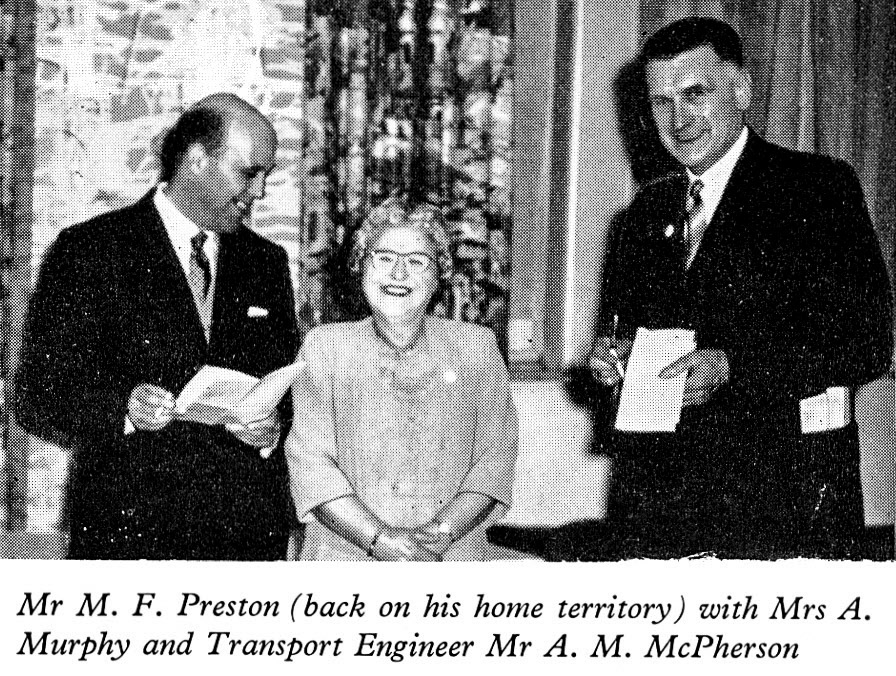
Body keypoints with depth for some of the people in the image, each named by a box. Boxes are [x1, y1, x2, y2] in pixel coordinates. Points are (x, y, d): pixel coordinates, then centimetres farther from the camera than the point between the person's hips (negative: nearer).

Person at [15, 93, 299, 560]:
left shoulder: (267, 262, 15)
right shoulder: (87, 251, 0)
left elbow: (292, 393, 18)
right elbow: (35, 397, -4)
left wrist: (276, 428, -4)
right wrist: (121, 406, -21)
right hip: (129, 535, -4)